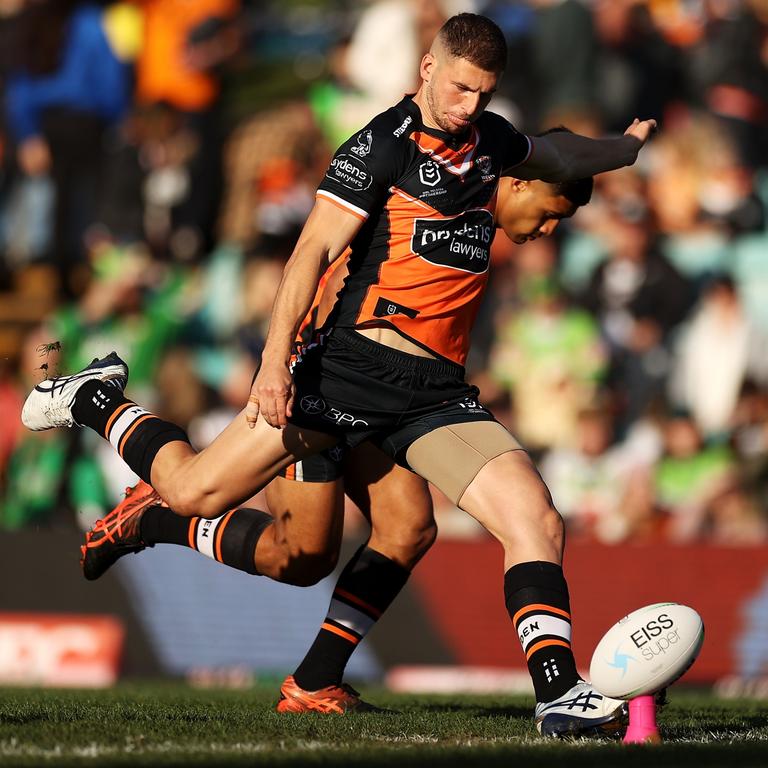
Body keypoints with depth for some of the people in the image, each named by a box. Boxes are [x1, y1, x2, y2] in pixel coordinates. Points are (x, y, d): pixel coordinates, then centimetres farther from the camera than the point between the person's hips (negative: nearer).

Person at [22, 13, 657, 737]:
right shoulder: (382, 145, -6)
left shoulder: (491, 141, 15)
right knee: (194, 489, -2)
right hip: (356, 365, -5)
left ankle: (558, 695, -14)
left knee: (536, 521, -15)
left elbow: (553, 154, 41)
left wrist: (627, 146, 53)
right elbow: (314, 251, -13)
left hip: (438, 393, 5)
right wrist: (275, 364, -21)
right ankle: (97, 401, 25)